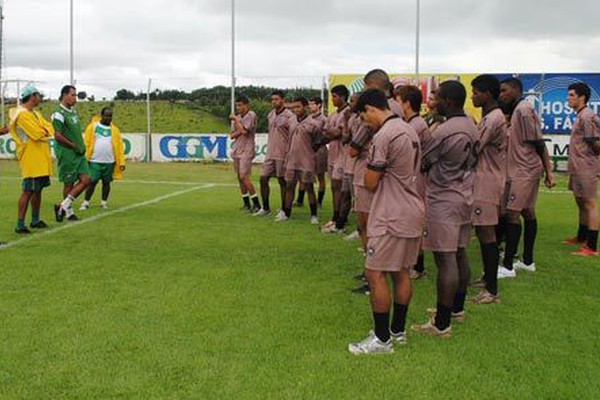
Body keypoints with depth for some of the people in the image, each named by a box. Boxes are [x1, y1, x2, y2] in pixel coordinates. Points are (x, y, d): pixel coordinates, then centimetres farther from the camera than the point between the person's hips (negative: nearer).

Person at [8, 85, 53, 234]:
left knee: (38, 190, 15)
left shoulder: (35, 114, 18)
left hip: (41, 159, 9)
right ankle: (20, 224, -7)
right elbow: (37, 134, -21)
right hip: (31, 159, -9)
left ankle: (35, 220, 25)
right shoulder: (22, 114, -13)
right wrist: (44, 132, 0)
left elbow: (49, 129, 8)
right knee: (28, 191, -10)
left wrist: (42, 131, -12)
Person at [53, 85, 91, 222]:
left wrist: (82, 145, 12)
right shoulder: (59, 114, -14)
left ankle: (64, 206, 10)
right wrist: (74, 146, -14)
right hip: (67, 154, -8)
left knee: (86, 180, 2)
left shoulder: (73, 111, 14)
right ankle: (68, 211, 16)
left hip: (79, 153, 8)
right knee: (69, 183, 1)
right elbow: (58, 136, -19)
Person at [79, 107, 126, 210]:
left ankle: (104, 202, 22)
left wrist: (122, 162, -4)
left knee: (106, 182, 9)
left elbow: (120, 147, 4)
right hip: (95, 161, -2)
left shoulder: (115, 130, 8)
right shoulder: (92, 126, 1)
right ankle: (86, 202, 8)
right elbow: (86, 143, -2)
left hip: (109, 162, 2)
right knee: (92, 182, -3)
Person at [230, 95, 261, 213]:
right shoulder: (237, 117, 14)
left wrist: (236, 119, -8)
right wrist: (239, 131, -10)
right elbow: (232, 135, 10)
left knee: (244, 176, -15)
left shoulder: (251, 115, -8)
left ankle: (257, 204, -11)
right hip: (237, 149, 8)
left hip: (246, 150, -8)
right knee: (239, 177, 8)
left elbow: (244, 131, -19)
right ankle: (246, 204, 16)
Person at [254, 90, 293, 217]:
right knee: (263, 179, 6)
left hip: (282, 154, -7)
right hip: (270, 153, 7)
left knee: (282, 181, 1)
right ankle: (265, 208, 18)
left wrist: (288, 152, -17)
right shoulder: (271, 115, 13)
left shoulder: (289, 116, -10)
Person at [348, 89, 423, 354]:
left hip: (391, 216, -10)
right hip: (411, 212, 10)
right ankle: (398, 331, 25)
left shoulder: (383, 136, -18)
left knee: (375, 274, -3)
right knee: (401, 272, 15)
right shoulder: (409, 130, 12)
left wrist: (370, 164, 3)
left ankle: (382, 339, 2)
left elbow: (370, 183, -14)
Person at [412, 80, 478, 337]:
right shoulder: (471, 126, 7)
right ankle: (457, 308, 31)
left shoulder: (443, 131, -20)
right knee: (460, 254, 17)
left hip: (443, 200, -9)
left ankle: (442, 324, -3)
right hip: (465, 195, 9)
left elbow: (422, 163, -11)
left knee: (445, 260, -7)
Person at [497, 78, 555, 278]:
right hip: (525, 170, 10)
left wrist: (548, 171, -15)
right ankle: (527, 261, 21)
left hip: (523, 171, -10)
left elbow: (538, 143, -16)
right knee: (527, 212, 13)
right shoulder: (517, 111, 15)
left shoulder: (523, 110, -14)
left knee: (512, 213, -11)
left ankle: (508, 266, -10)